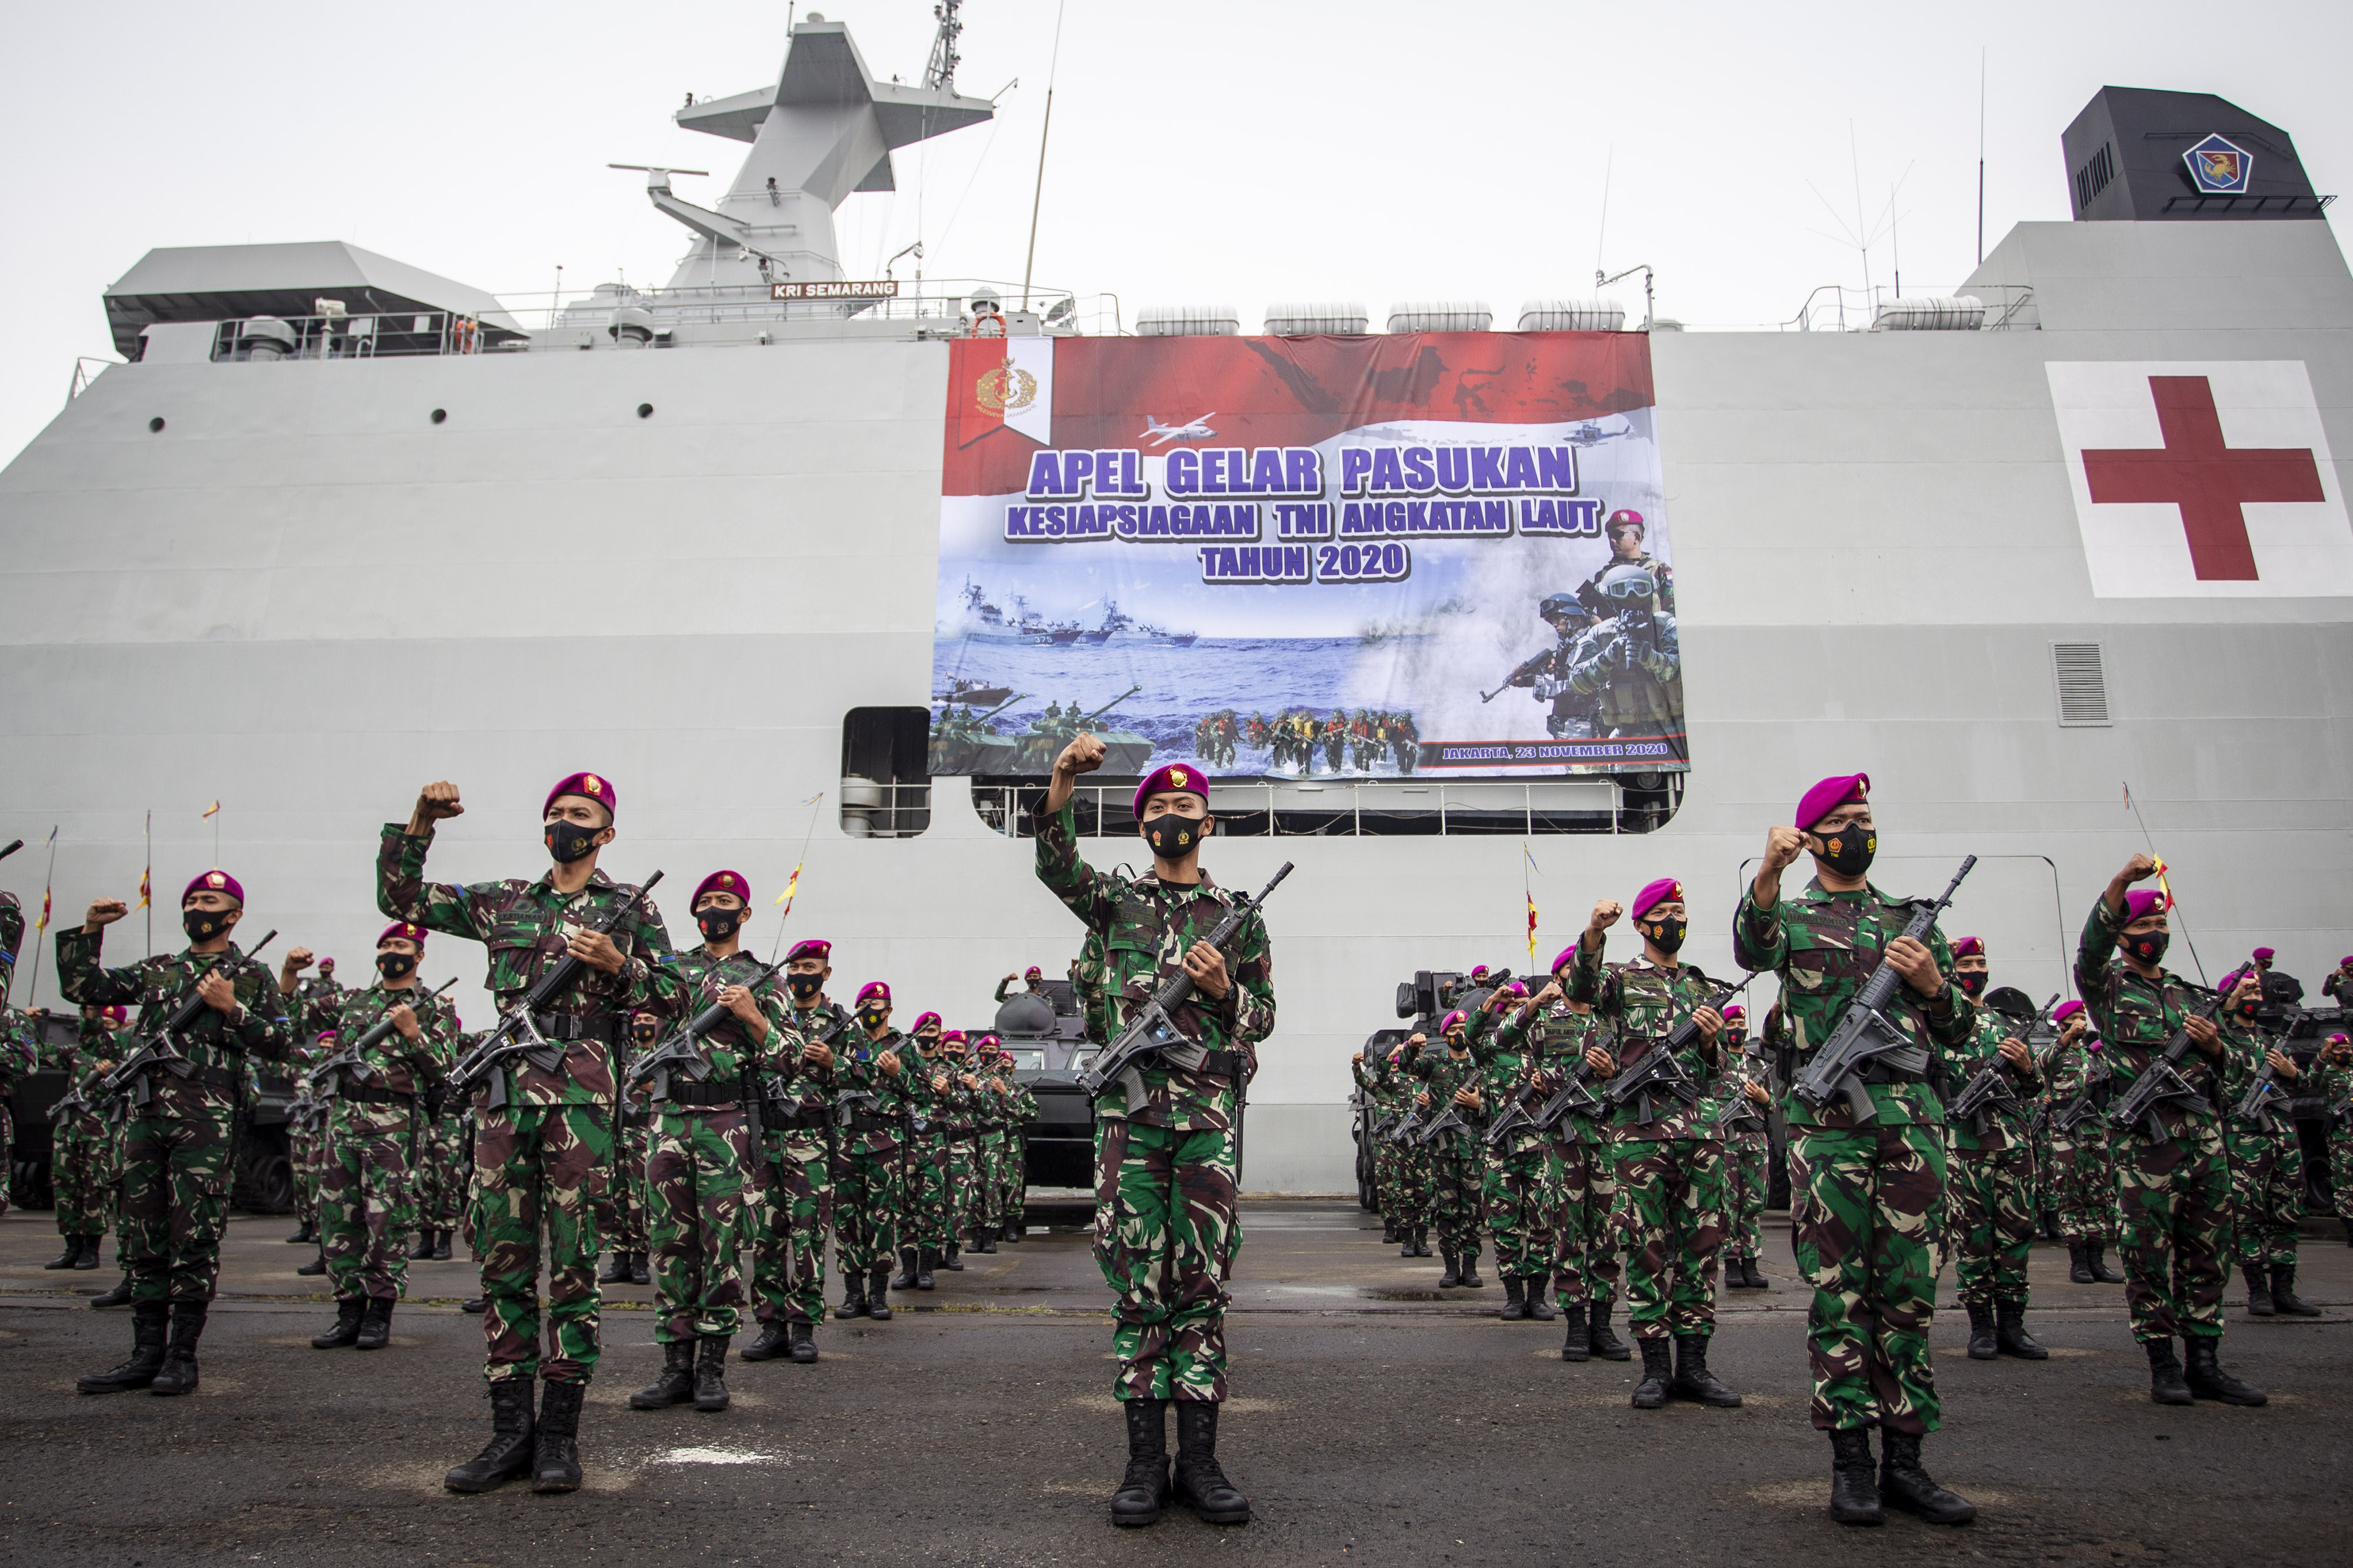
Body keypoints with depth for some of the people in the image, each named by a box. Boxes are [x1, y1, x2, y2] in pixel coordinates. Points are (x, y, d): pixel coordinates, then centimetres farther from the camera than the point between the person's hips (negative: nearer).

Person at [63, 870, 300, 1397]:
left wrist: (231, 1008, -10)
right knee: (144, 1239, 8)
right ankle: (147, 1353, 15)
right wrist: (90, 931, 6)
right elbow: (81, 987, 15)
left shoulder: (250, 976, 6)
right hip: (144, 1115, 5)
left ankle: (183, 1355, 4)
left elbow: (282, 1044, 0)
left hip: (206, 1122, -5)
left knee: (195, 1239, -4)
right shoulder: (156, 971, 19)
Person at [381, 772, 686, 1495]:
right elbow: (399, 896, 18)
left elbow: (674, 998, 7)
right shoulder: (502, 901, 18)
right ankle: (511, 1429, 12)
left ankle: (560, 1434, 6)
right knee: (503, 1258, 4)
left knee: (573, 1261, -2)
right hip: (504, 1086, 3)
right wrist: (420, 824, 7)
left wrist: (619, 967, -11)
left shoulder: (630, 907, 10)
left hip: (582, 1090, -3)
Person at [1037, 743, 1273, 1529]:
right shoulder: (1116, 899, 13)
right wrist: (1062, 783, -23)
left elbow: (1263, 1018, 15)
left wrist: (1224, 991, -7)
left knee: (1204, 1281, 1)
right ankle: (1146, 1457, 6)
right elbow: (1056, 864, -7)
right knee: (1137, 1280, 0)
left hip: (1210, 1112, 1)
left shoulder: (1239, 916, 14)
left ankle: (1200, 1454, 7)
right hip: (1130, 1108, 0)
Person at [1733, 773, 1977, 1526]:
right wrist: (1768, 876, -36)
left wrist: (1932, 984, -3)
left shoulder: (1911, 919, 19)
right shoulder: (1792, 914, 8)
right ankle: (1851, 1461, 6)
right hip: (1828, 1119, -3)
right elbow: (1753, 949, -18)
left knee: (1908, 1291, 5)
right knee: (1839, 1292, -1)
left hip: (1912, 1115, 4)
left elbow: (1958, 1030, 19)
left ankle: (1905, 1459, 13)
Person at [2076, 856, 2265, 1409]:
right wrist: (2121, 882, -29)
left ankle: (2205, 1363, 13)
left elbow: (2222, 1070, 24)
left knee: (2205, 1250, 6)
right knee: (2150, 1254, -4)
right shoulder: (2107, 985, 6)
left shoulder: (2188, 993, 22)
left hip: (2205, 1134, 5)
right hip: (2145, 1139, -5)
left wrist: (2213, 1045, -1)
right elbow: (2092, 944, -16)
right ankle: (2162, 1365, 3)